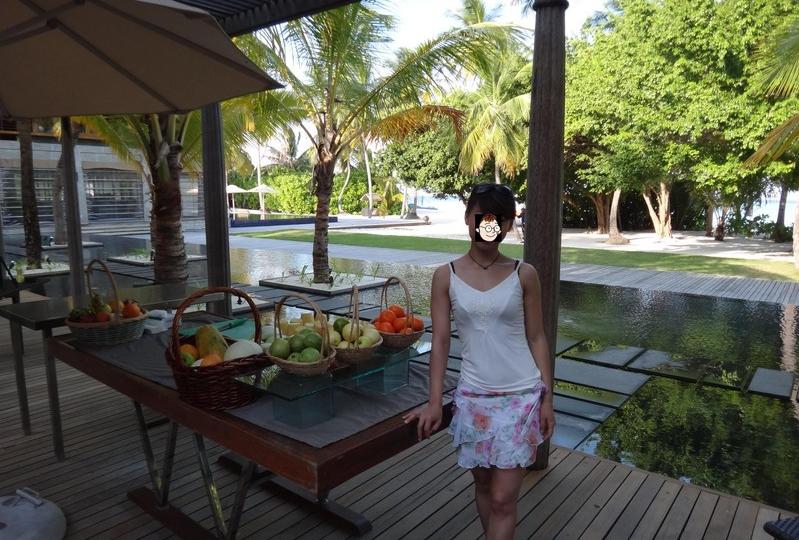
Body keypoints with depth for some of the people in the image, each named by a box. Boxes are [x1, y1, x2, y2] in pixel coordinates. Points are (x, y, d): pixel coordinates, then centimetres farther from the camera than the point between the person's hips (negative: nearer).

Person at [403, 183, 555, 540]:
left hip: (522, 395, -1)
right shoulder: (446, 276, -3)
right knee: (483, 486, 18)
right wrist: (434, 402, -5)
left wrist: (547, 398, 0)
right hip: (473, 396, 2)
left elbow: (537, 339, 1)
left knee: (503, 498, 2)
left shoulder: (524, 275, -4)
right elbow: (440, 341, -2)